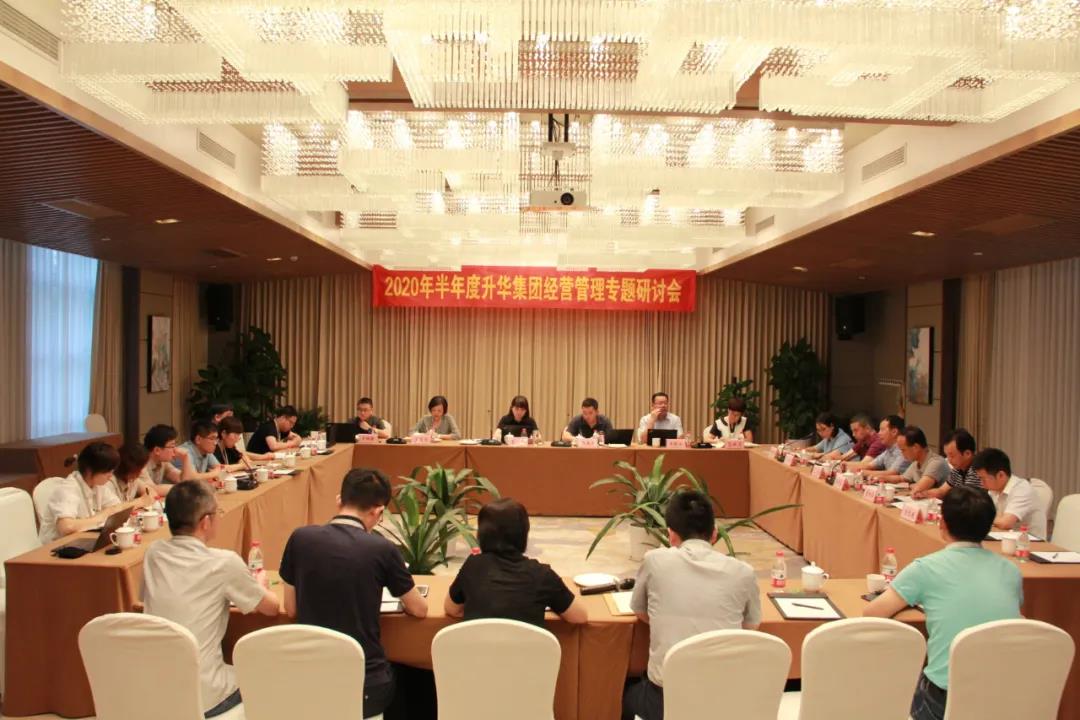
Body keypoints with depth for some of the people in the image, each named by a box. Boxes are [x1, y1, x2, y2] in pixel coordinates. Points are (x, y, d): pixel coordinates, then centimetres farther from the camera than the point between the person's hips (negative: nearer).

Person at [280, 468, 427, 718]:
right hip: (365, 684, -3)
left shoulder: (300, 538, -7)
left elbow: (291, 610, 6)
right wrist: (402, 594, 21)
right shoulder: (382, 549, -14)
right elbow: (419, 610, 1)